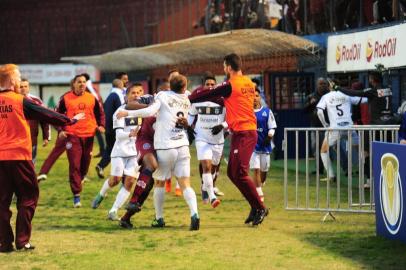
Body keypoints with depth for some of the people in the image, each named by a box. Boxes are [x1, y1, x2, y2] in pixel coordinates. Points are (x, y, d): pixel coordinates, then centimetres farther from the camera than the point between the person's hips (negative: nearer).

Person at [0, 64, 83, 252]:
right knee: (27, 198, 7)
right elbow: (46, 115, 2)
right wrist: (70, 120, 14)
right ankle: (22, 240, 3)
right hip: (19, 157, -4)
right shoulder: (21, 102, -6)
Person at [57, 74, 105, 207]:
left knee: (85, 164, 10)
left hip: (88, 135, 3)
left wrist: (100, 125, 3)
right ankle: (76, 196, -9)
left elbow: (99, 113, 20)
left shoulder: (92, 98, 7)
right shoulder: (66, 98, 0)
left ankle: (78, 182, 36)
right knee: (74, 165, -9)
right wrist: (60, 130, -5)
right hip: (72, 136, -3)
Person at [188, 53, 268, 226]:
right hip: (249, 131, 9)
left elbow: (209, 95, -4)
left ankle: (260, 208, -7)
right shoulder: (249, 83, 13)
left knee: (240, 173, -10)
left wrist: (188, 99, 7)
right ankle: (255, 207, 11)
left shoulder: (230, 85, -11)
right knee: (232, 173, 10)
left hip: (242, 133, -9)